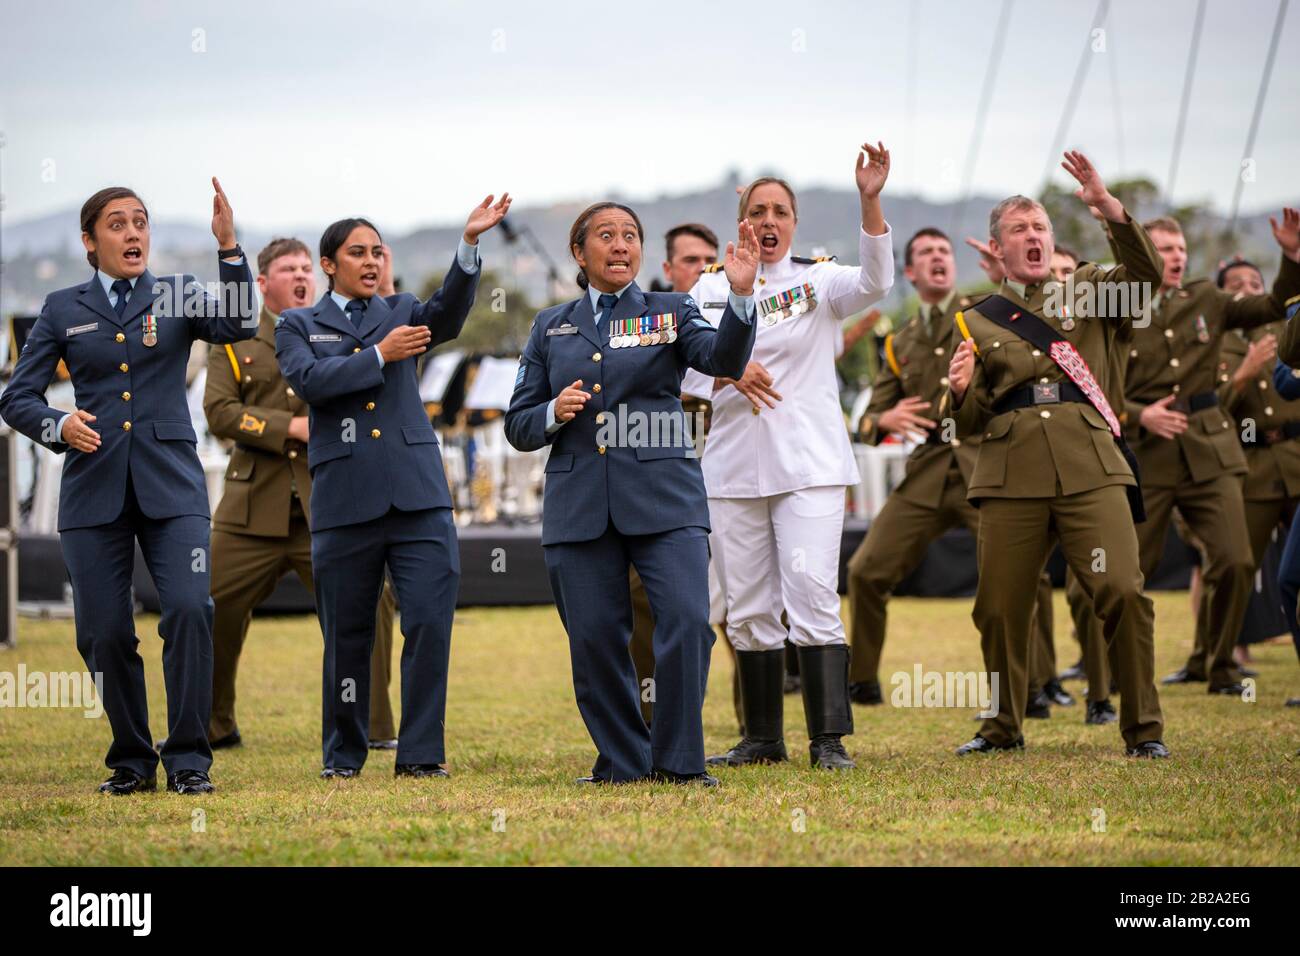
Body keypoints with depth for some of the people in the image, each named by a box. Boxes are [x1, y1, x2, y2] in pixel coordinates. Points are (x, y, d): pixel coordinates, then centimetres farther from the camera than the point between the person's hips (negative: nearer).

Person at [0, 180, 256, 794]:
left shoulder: (177, 296, 9)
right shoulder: (63, 309, 10)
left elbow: (239, 325, -10)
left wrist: (229, 247, -21)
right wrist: (58, 426, -14)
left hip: (170, 484, -1)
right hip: (94, 487, 1)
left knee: (190, 609, -18)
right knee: (104, 632, -2)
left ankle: (188, 760, -9)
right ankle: (132, 761, 16)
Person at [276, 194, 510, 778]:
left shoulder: (402, 312, 16)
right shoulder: (298, 327, 12)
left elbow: (448, 314, -7)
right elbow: (310, 380, -8)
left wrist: (470, 242, -22)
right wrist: (380, 355, -9)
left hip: (418, 493, 1)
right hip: (345, 501, -1)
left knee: (430, 620, -10)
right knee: (347, 634, 6)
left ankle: (420, 754, -5)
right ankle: (344, 756, 20)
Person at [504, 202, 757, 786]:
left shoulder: (670, 312, 9)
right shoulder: (550, 328, 14)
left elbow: (724, 358, -11)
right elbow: (518, 426, 14)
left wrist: (741, 295, -27)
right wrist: (553, 414, -8)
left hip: (663, 496, -2)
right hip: (579, 505, 2)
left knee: (687, 622, -15)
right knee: (594, 639, 0)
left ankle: (678, 761, -4)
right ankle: (622, 762, 15)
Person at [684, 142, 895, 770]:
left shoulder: (818, 283, 2)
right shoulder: (711, 288, 11)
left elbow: (874, 280, -18)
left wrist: (870, 202, -31)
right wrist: (728, 373, -13)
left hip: (809, 464, -3)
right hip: (734, 467, 3)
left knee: (813, 595, -13)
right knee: (748, 606, 6)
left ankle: (828, 739, -13)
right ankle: (762, 738, 17)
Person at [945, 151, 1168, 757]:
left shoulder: (1088, 292, 15)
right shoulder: (976, 323, 15)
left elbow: (1146, 273, -5)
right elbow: (969, 424, 13)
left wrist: (1109, 207, -17)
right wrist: (961, 391, -10)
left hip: (1090, 470, -1)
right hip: (1011, 474, 1)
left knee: (1123, 591, -14)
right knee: (999, 608, 1)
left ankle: (1144, 729, -5)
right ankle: (1004, 727, 20)